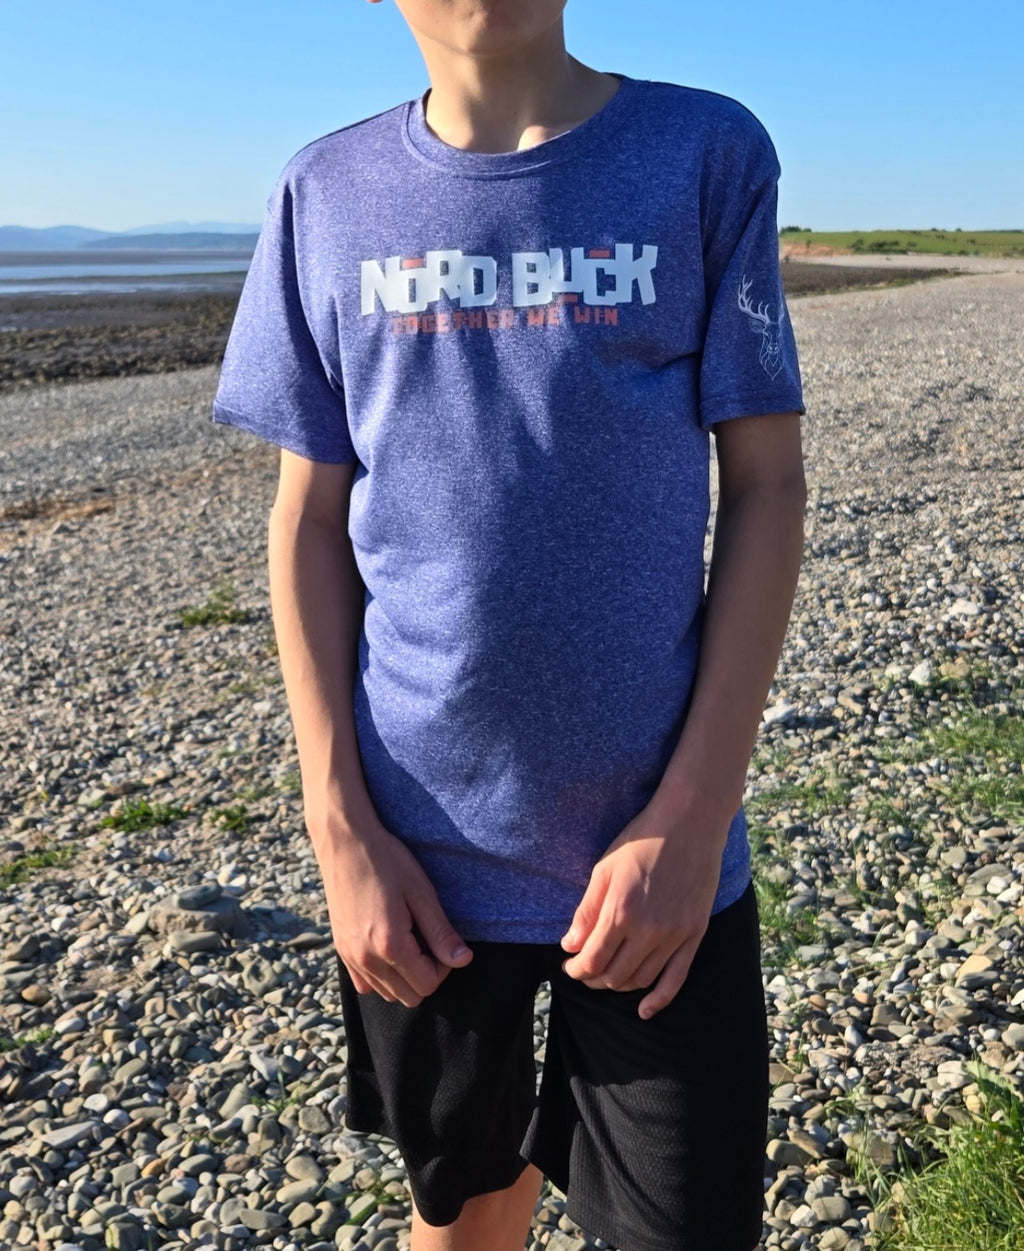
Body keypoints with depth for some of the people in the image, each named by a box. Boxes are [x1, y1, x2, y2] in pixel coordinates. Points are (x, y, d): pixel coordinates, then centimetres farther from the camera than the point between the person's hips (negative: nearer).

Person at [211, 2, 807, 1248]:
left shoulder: (710, 154, -3)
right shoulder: (327, 194, 2)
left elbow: (765, 485, -4)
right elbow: (309, 518, 2)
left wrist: (691, 815, -11)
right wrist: (340, 828, -4)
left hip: (653, 841, -1)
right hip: (419, 846, 2)